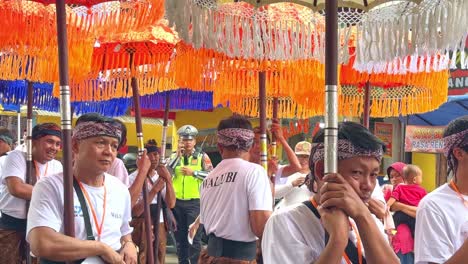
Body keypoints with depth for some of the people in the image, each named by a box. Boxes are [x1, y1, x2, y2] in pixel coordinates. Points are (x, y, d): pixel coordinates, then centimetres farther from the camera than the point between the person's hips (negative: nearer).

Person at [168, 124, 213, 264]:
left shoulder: (202, 156, 1)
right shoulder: (175, 156, 8)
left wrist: (193, 172, -19)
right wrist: (178, 154, -12)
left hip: (195, 202, -3)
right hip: (177, 201, 3)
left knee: (194, 236, -5)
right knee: (180, 235, 11)